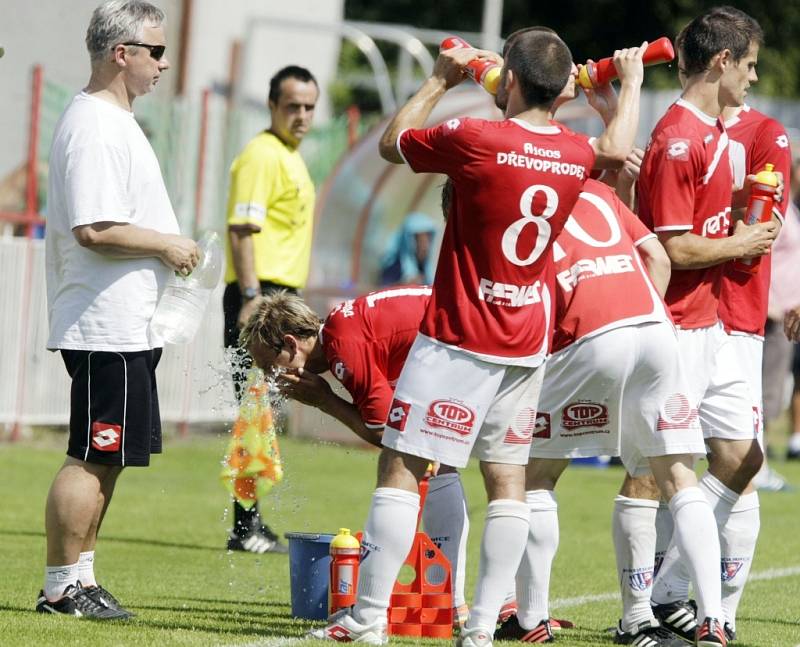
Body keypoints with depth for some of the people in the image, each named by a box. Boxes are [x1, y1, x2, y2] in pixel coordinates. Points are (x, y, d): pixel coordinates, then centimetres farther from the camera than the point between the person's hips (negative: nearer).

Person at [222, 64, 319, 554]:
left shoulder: (291, 157, 20)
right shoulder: (262, 155, -11)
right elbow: (242, 230, -19)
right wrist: (252, 297, -26)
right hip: (259, 297, -10)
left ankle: (251, 526, 16)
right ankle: (246, 528, -12)